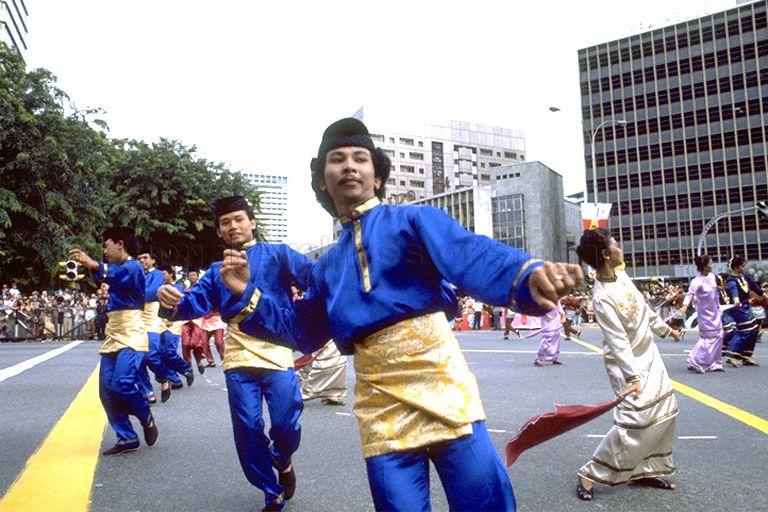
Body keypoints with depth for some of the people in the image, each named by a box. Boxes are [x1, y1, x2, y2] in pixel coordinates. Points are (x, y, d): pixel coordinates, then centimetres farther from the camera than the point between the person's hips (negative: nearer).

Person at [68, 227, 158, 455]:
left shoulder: (133, 267, -13)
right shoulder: (120, 269, 17)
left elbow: (118, 274, -34)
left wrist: (94, 265, -52)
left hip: (131, 336, -9)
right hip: (113, 337, 9)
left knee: (121, 384, -23)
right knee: (106, 391, 4)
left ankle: (146, 417, 4)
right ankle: (127, 438, 11)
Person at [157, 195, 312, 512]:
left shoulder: (276, 254, 5)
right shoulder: (217, 271, 18)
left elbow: (315, 277, -10)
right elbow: (195, 303, 4)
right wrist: (172, 301, -20)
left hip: (277, 352, -3)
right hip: (238, 358, 3)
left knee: (285, 425, -7)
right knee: (248, 430, 2)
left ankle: (283, 462, 30)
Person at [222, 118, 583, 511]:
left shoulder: (411, 220, 2)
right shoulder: (327, 267, 18)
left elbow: (471, 257, -17)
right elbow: (304, 331, 26)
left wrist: (527, 276, -39)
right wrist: (248, 293, 15)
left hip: (436, 376, -4)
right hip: (379, 400, 4)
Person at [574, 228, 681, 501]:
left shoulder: (621, 276, -1)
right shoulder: (602, 297, -27)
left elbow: (644, 308, 14)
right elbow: (617, 340, -30)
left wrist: (666, 329, 26)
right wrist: (632, 376, -34)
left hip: (648, 354, 9)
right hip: (627, 361, -9)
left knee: (665, 410, 12)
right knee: (635, 419, -15)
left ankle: (643, 470, 24)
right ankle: (590, 474, -2)